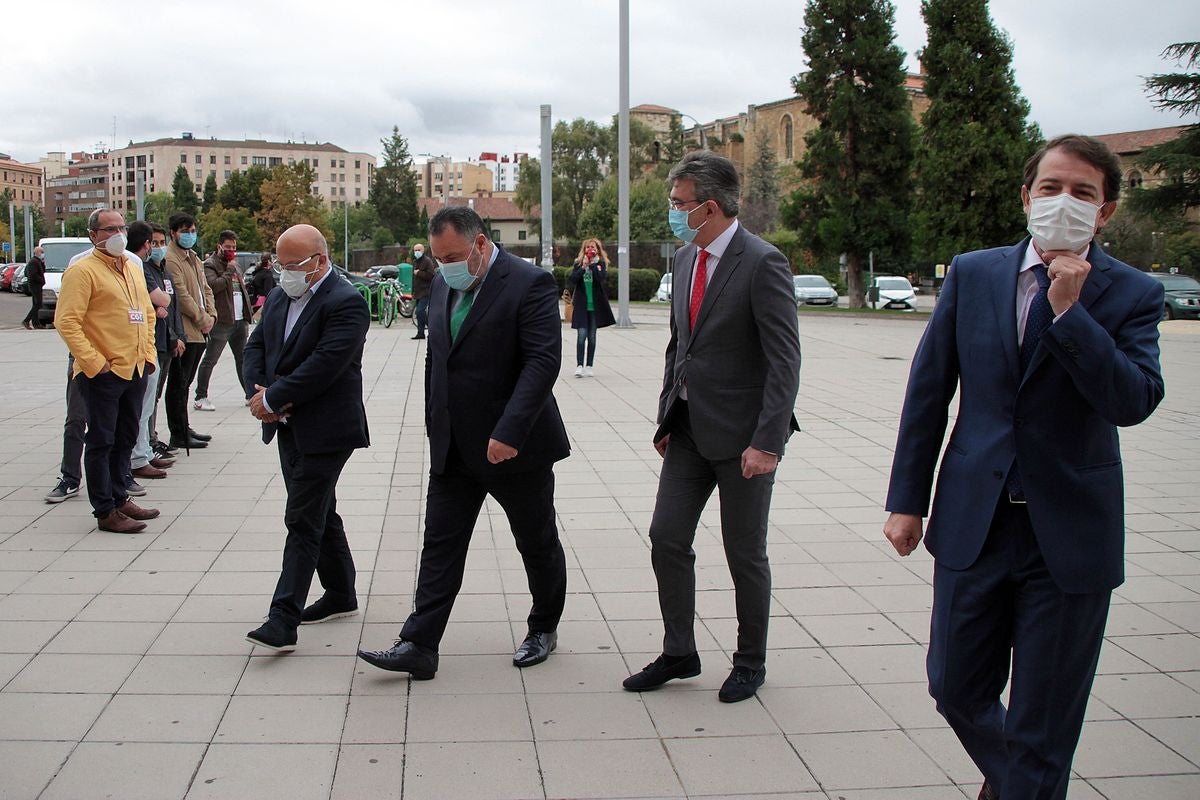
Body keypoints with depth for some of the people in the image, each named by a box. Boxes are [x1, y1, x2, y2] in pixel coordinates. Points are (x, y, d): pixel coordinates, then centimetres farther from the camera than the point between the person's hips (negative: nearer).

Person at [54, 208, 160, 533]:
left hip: (135, 370, 8)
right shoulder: (83, 270, -10)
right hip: (102, 373, -8)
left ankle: (120, 498, 27)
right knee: (101, 441, 0)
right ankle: (105, 511, 5)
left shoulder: (133, 269, 14)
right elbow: (66, 321, -17)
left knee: (126, 439, 16)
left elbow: (147, 312, 24)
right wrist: (94, 362, -19)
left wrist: (148, 353, 12)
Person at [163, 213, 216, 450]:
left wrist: (211, 316, 5)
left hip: (198, 332, 9)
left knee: (184, 383, 16)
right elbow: (182, 297, -17)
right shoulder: (170, 259, -11)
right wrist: (202, 319, -10)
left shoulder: (193, 257, 20)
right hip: (184, 331, -9)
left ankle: (184, 428, 23)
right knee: (178, 384, -3)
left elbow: (205, 288, 21)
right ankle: (178, 435, 0)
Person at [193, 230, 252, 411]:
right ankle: (201, 398, 1)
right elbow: (213, 285, -23)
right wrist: (229, 270, -14)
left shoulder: (235, 266, 22)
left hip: (239, 320, 8)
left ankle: (250, 394, 16)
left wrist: (246, 318, 18)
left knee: (243, 360, 11)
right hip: (222, 321, -8)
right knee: (210, 360, -3)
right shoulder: (210, 265, -4)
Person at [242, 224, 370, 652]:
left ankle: (283, 620, -10)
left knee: (303, 520, -9)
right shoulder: (278, 299, 12)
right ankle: (341, 594, 32)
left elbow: (325, 364, -24)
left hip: (324, 430, -9)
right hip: (289, 426, 9)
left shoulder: (346, 302, -16)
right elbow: (256, 347, 11)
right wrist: (262, 395, -7)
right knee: (319, 513, 18)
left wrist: (271, 399, -17)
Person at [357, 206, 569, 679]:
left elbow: (543, 361, -22)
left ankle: (544, 629, 30)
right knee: (440, 544, 4)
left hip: (515, 445, -6)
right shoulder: (443, 285, 8)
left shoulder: (529, 284, -15)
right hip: (453, 447, 6)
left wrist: (509, 432, -29)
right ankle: (418, 647, 6)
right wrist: (434, 424, 14)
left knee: (537, 543, 11)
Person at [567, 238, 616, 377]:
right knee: (581, 335, -10)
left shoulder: (601, 264, 3)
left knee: (592, 337, 6)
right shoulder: (578, 264, 5)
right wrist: (583, 267, -15)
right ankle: (579, 366, -12)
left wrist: (592, 264, -15)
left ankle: (589, 366, 12)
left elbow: (601, 278, -16)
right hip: (581, 304, -1)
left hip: (595, 305, 1)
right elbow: (571, 280, -8)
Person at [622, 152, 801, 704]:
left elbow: (785, 361, -19)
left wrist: (767, 441, -23)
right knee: (667, 538, 6)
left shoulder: (762, 264, -16)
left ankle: (750, 663, 24)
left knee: (745, 553, 6)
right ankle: (678, 653, 22)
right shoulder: (685, 259, 8)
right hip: (689, 428, 7)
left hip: (741, 433, -7)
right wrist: (666, 418, 14)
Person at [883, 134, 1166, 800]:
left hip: (1070, 534, -2)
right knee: (957, 690, 15)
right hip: (973, 522, 3)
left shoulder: (1131, 294, -4)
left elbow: (1133, 402, -17)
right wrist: (907, 499, 4)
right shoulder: (972, 274, 2)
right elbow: (928, 392, 5)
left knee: (1043, 726, 7)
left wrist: (1070, 311, -23)